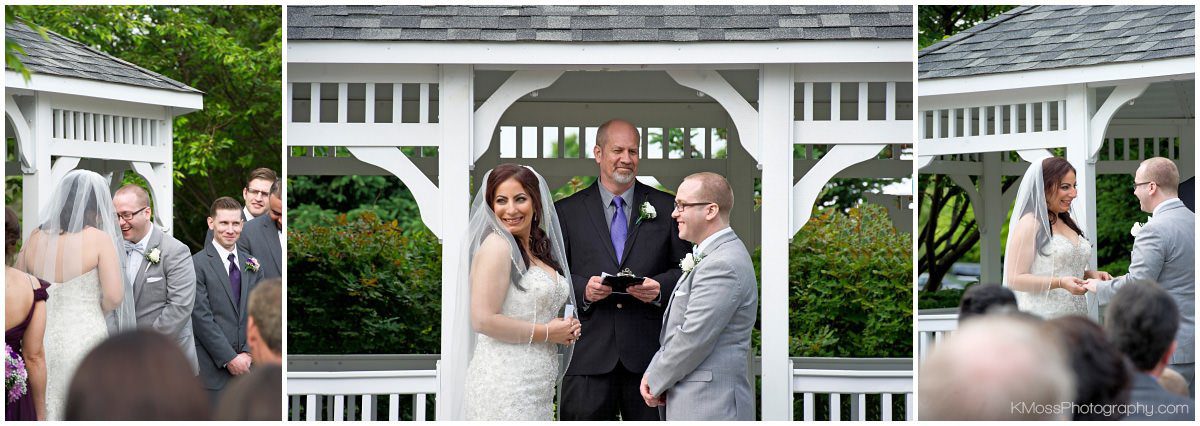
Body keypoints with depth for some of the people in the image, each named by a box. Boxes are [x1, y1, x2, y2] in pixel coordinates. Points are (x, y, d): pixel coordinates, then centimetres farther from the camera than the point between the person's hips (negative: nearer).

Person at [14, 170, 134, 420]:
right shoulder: (99, 239, -7)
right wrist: (96, 312, 6)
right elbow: (114, 296, -13)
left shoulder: (35, 238, 5)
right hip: (84, 340, -4)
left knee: (43, 412, 10)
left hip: (40, 341, 4)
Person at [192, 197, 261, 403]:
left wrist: (248, 353, -3)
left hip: (245, 363, 5)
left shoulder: (251, 264, 12)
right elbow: (202, 318, -11)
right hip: (213, 367, -5)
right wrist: (229, 358, -13)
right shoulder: (197, 264, -7)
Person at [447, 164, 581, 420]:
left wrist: (566, 330, 5)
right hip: (505, 385, -8)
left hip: (538, 387, 8)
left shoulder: (540, 250, 14)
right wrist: (546, 332, -11)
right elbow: (483, 319, -18)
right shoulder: (497, 245, -10)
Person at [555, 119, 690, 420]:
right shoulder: (568, 211, 9)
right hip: (589, 353, 0)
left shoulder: (666, 208, 10)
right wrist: (582, 288, -12)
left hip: (649, 351, 1)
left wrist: (660, 287, -11)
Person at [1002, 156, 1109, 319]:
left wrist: (1090, 274, 8)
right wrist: (1060, 283, -23)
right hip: (1042, 319, -7)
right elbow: (1014, 279, -14)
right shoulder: (1029, 224, -8)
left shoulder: (1068, 223, 17)